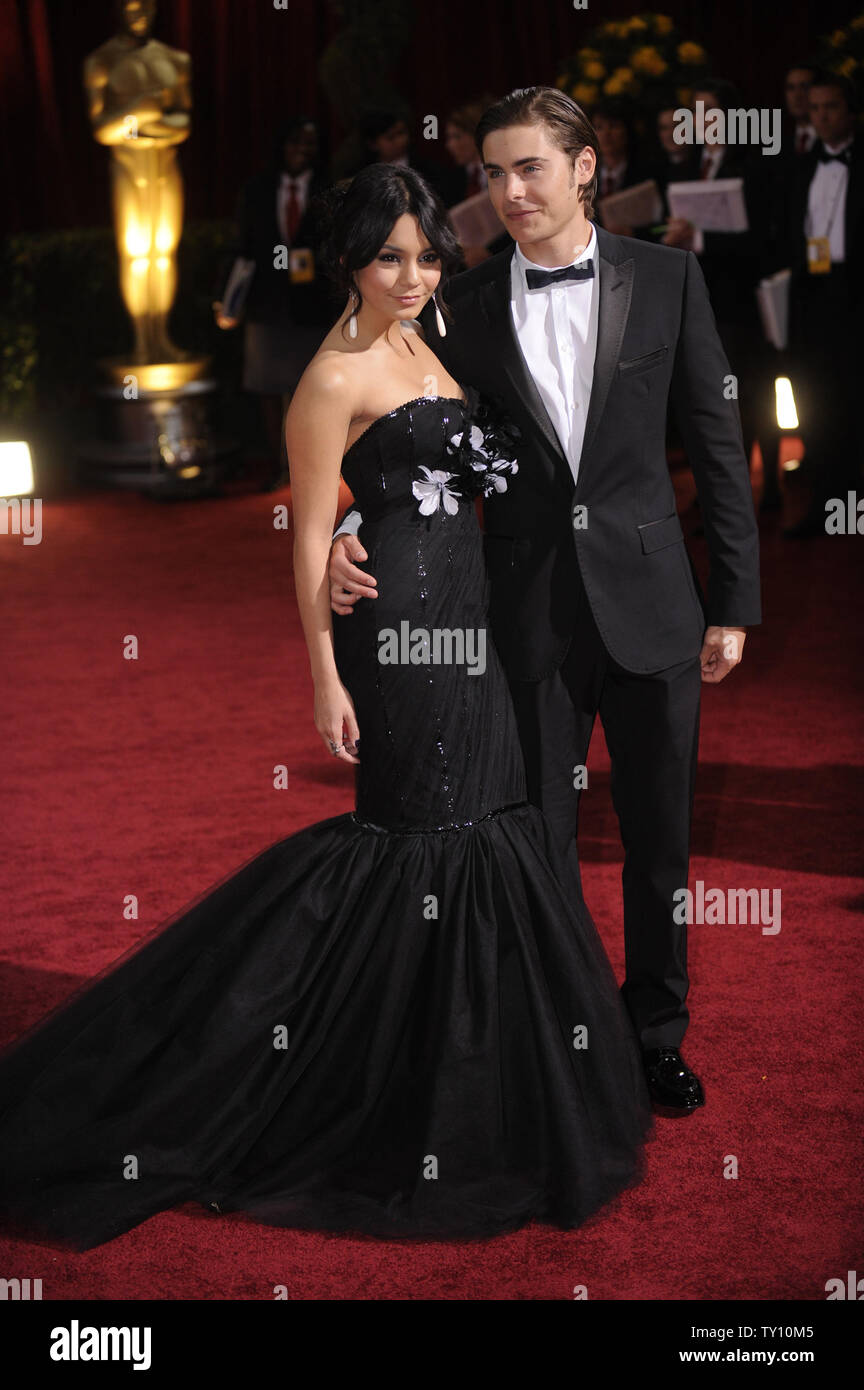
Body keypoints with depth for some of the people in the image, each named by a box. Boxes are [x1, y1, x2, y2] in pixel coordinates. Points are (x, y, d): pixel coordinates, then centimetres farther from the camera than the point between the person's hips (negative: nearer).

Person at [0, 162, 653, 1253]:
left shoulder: (420, 348, 15)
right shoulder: (334, 376, -11)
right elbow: (310, 538, -13)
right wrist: (326, 681, -16)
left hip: (457, 613, 9)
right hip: (395, 618, -9)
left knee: (474, 822, 12)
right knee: (428, 829, -4)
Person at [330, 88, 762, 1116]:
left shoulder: (666, 278, 1)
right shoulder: (467, 301, 2)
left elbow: (717, 443, 2)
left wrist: (733, 600, 0)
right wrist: (356, 530, -13)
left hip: (649, 601, 0)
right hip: (530, 613, 0)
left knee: (659, 836, 11)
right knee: (538, 840, 9)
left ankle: (657, 1032, 30)